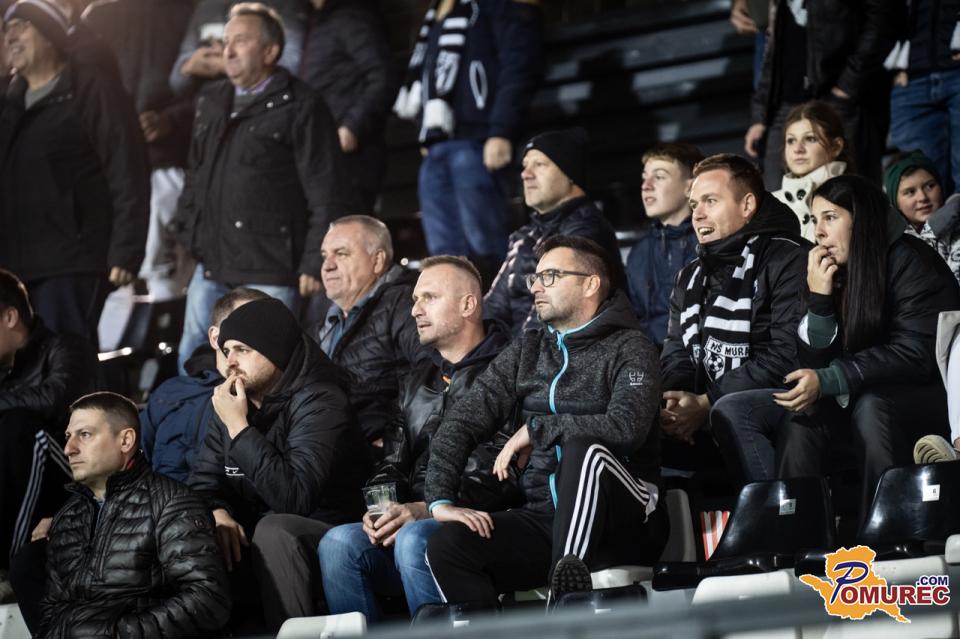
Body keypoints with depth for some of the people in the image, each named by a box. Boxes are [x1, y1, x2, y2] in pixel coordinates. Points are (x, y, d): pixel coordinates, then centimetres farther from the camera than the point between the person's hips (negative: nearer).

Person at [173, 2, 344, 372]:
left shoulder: (300, 108, -6)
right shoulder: (211, 102, 15)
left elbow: (323, 198, -8)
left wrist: (313, 264, -12)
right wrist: (186, 233, 16)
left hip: (269, 271, -7)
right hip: (212, 265, 7)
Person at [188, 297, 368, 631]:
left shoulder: (318, 402, -16)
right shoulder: (231, 401, 6)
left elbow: (294, 498, -28)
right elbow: (202, 480, 8)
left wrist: (239, 428, -24)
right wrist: (217, 512, -14)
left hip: (325, 539, -6)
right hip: (252, 539, 6)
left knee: (273, 529, -35)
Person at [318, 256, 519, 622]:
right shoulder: (419, 382, 25)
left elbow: (501, 474, -13)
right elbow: (392, 463, 21)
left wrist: (427, 509, -21)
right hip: (413, 521, 7)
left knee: (413, 540, -36)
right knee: (338, 543, -20)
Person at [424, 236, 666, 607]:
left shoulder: (630, 349, -1)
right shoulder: (526, 351, 16)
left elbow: (626, 427, -20)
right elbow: (461, 422, 8)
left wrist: (536, 430, -10)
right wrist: (441, 500, -8)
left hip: (624, 523, -5)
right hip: (545, 518, 5)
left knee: (584, 448, -36)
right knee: (446, 545, -20)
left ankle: (566, 591, -41)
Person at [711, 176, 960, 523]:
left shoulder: (907, 262, -15)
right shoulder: (831, 272, 3)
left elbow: (916, 353, -22)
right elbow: (814, 363, -2)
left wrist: (826, 381, -26)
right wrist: (818, 298, -18)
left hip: (932, 393, -6)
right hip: (860, 396, 6)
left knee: (870, 406, -33)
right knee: (803, 410, -19)